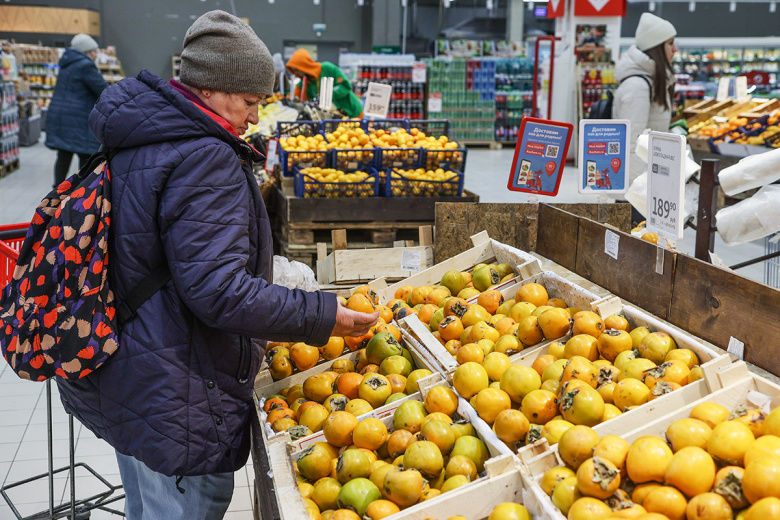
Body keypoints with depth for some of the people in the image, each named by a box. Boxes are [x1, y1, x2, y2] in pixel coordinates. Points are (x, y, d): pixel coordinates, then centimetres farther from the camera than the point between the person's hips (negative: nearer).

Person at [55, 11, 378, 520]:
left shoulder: (136, 143, 8)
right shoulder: (203, 161, -23)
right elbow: (218, 292, -28)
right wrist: (322, 316, -22)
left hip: (120, 378, 10)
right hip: (172, 397, -10)